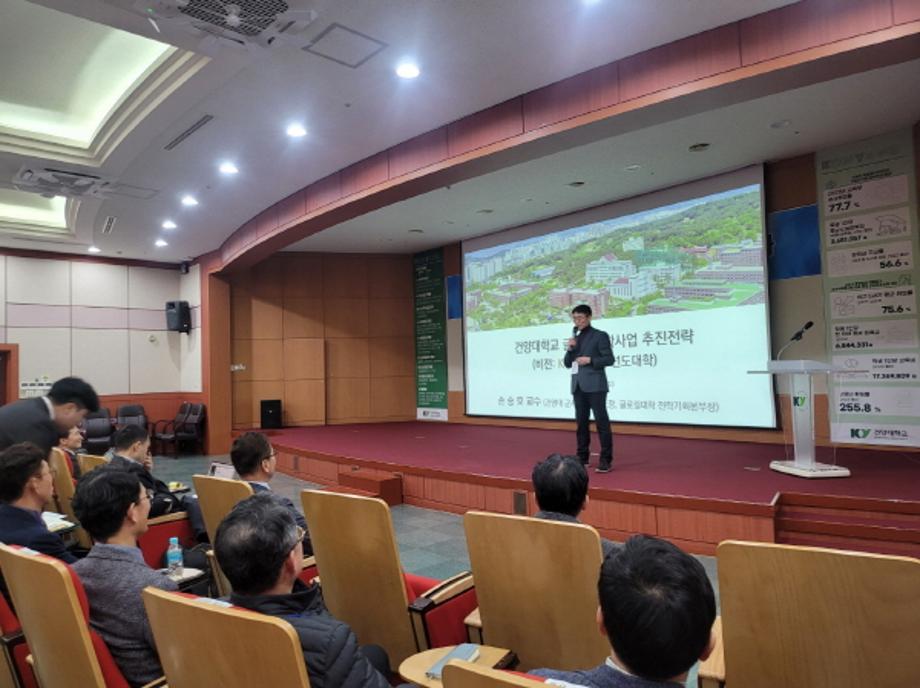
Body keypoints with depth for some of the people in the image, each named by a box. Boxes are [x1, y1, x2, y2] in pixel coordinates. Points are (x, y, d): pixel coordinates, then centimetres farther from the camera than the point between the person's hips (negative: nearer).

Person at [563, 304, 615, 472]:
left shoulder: (600, 335, -1)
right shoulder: (575, 338, 17)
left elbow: (609, 359, -6)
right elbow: (567, 363, 15)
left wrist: (590, 360, -17)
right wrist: (570, 349, -1)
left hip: (595, 385, -6)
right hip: (578, 385, 6)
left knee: (601, 421, -5)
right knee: (581, 422, 10)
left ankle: (606, 459, -3)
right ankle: (582, 457, 17)